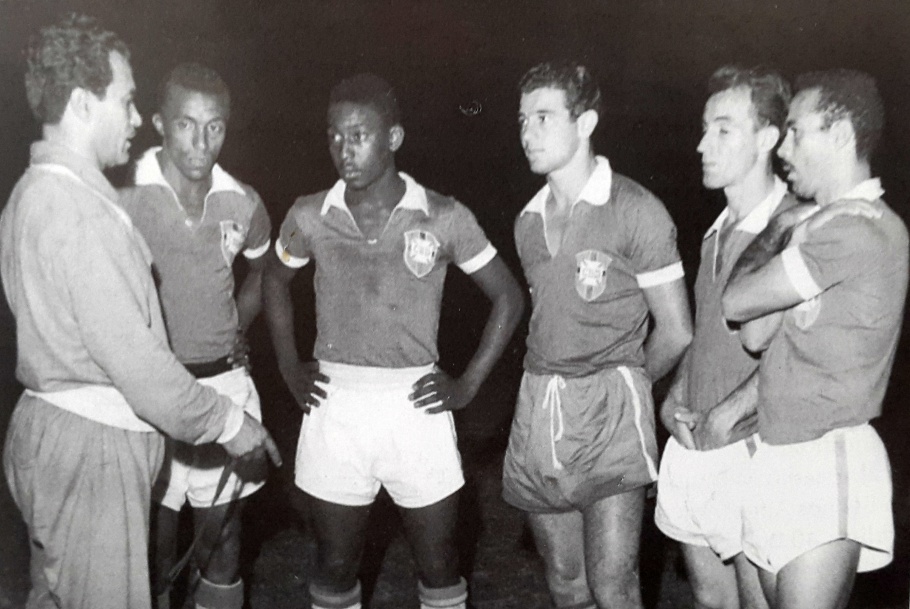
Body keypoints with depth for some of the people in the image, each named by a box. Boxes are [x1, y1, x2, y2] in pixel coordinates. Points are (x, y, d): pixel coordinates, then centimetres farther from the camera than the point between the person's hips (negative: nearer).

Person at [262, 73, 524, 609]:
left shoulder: (445, 218, -6)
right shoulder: (310, 217, 0)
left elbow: (509, 296, 3)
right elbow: (276, 281, 19)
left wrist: (468, 384, -3)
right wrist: (290, 368, 10)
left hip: (416, 406, -1)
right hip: (334, 407, 2)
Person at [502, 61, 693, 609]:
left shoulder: (636, 211, -7)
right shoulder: (529, 222, 12)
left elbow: (676, 332, -4)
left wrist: (620, 387, 8)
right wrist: (552, 391, 9)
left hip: (610, 415, -5)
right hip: (538, 413, 6)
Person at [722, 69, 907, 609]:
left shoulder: (853, 229, -17)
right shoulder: (822, 226, 14)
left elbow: (736, 302, -13)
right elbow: (756, 335, 6)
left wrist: (772, 239, 3)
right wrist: (783, 241, 1)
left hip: (827, 461, -9)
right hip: (780, 456, 9)